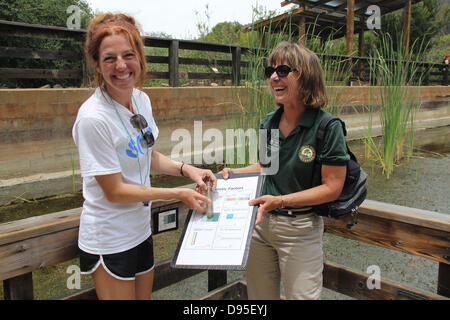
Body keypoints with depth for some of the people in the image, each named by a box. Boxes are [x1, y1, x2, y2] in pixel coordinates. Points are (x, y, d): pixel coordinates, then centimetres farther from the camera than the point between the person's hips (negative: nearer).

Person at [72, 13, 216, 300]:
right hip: (109, 241, -7)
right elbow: (115, 191, -21)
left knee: (145, 296, 21)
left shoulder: (142, 100, -2)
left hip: (140, 230, 7)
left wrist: (188, 169, -5)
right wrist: (178, 194, -17)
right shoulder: (93, 118, -25)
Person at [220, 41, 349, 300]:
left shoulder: (328, 127, -16)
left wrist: (280, 201, -24)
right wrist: (235, 173, 0)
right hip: (261, 223, 6)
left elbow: (332, 188, -16)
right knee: (259, 296, 19)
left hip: (301, 229, -5)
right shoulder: (268, 123, 2)